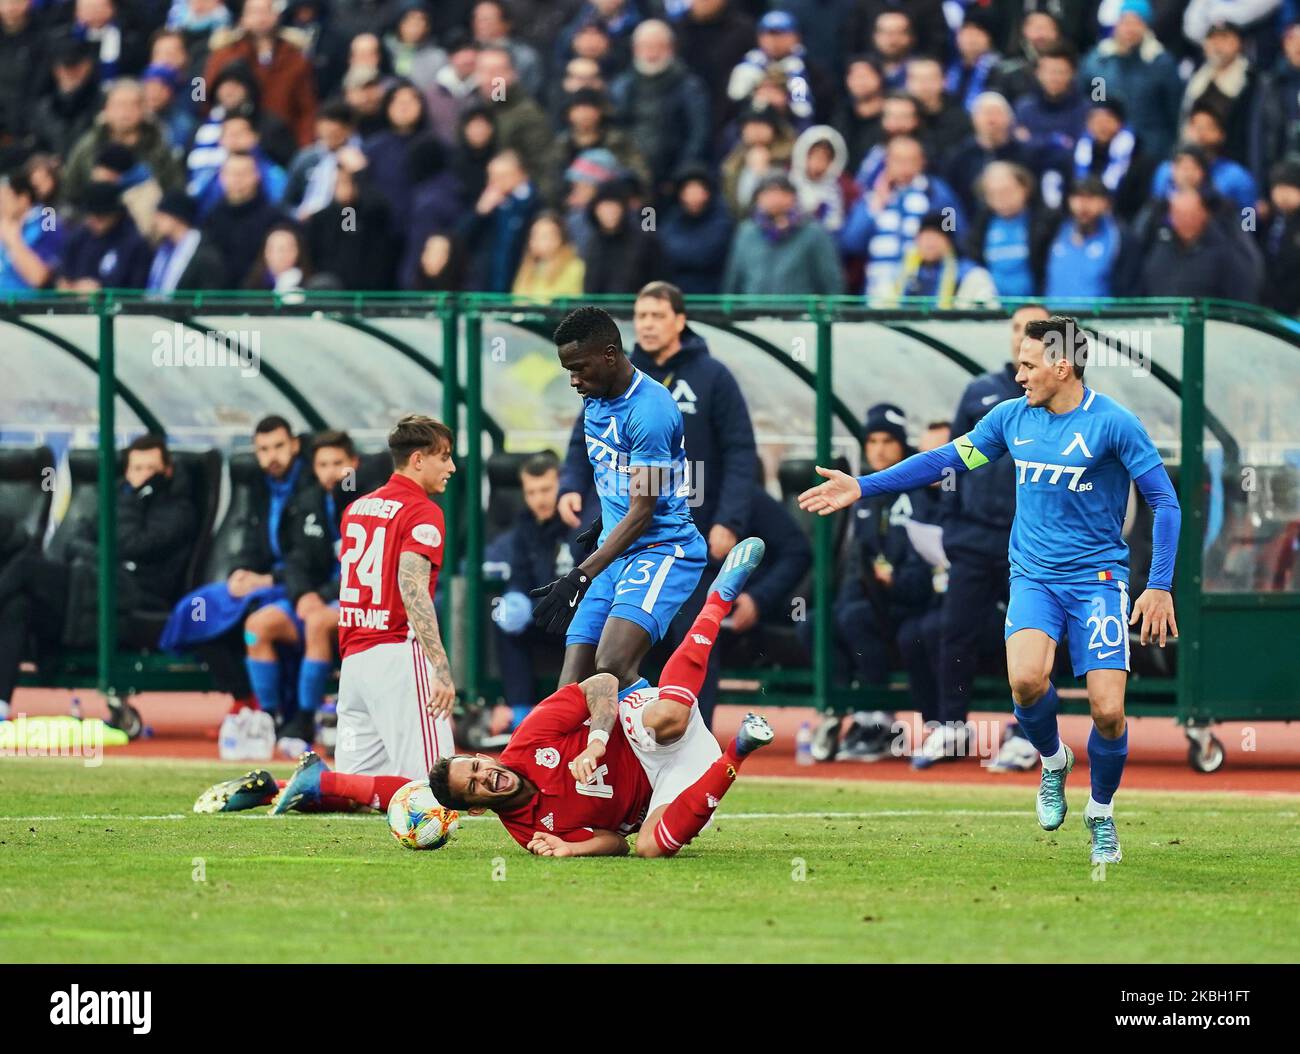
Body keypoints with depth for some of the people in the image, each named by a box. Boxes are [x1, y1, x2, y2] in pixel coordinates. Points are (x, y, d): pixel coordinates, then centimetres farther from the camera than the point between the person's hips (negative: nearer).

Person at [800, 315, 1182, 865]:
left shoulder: (1112, 423, -10)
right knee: (1026, 679, -25)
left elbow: (1164, 500, -6)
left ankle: (1101, 811, 17)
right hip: (1034, 576, 3)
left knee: (1108, 711, -11)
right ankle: (1053, 760, 7)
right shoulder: (1012, 417, 3)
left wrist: (1159, 586, -11)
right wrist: (863, 487, 12)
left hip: (1098, 577, -3)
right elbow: (947, 459, 14)